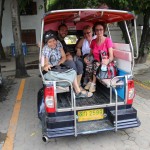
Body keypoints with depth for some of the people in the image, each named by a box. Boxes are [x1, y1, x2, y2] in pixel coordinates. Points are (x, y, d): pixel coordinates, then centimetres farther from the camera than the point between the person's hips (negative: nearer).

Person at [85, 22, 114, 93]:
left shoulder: (108, 40, -7)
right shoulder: (93, 41, 7)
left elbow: (111, 56, -12)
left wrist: (107, 61, -34)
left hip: (104, 64, -3)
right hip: (95, 63, 4)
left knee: (96, 65, -33)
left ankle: (93, 83, -15)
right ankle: (92, 82, -15)